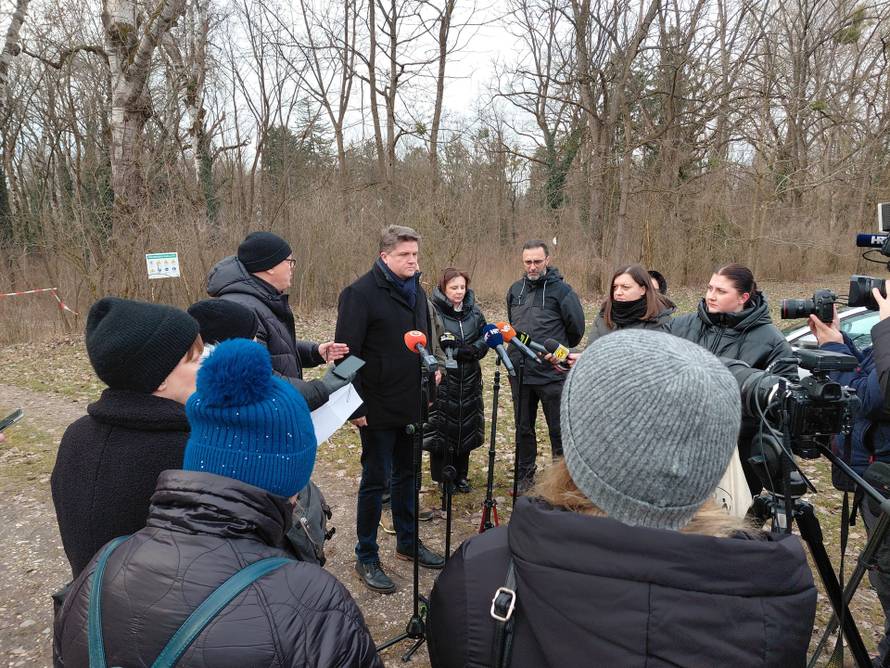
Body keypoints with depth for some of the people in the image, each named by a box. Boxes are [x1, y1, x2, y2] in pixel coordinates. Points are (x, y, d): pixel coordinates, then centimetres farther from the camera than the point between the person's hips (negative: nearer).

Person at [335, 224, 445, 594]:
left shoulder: (416, 290, 10)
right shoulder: (361, 293, -15)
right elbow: (347, 353, -18)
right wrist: (356, 407, -19)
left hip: (412, 406, 7)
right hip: (378, 409, -7)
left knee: (406, 475, 19)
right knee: (375, 480, 4)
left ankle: (407, 542, 35)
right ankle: (366, 558, 20)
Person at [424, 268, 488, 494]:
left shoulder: (474, 311, 8)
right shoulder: (432, 311, -11)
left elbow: (484, 339, 9)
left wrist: (473, 350, -13)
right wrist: (459, 352, -19)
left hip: (469, 381, 5)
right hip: (442, 379, -5)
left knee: (466, 427, 13)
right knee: (441, 426, 2)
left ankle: (461, 475, 29)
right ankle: (442, 477, 19)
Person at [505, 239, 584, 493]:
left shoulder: (561, 290, -8)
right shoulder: (515, 290, 9)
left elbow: (576, 328, -3)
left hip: (552, 374, -5)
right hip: (520, 373, 5)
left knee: (559, 429, 5)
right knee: (523, 428, 15)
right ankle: (524, 475, 29)